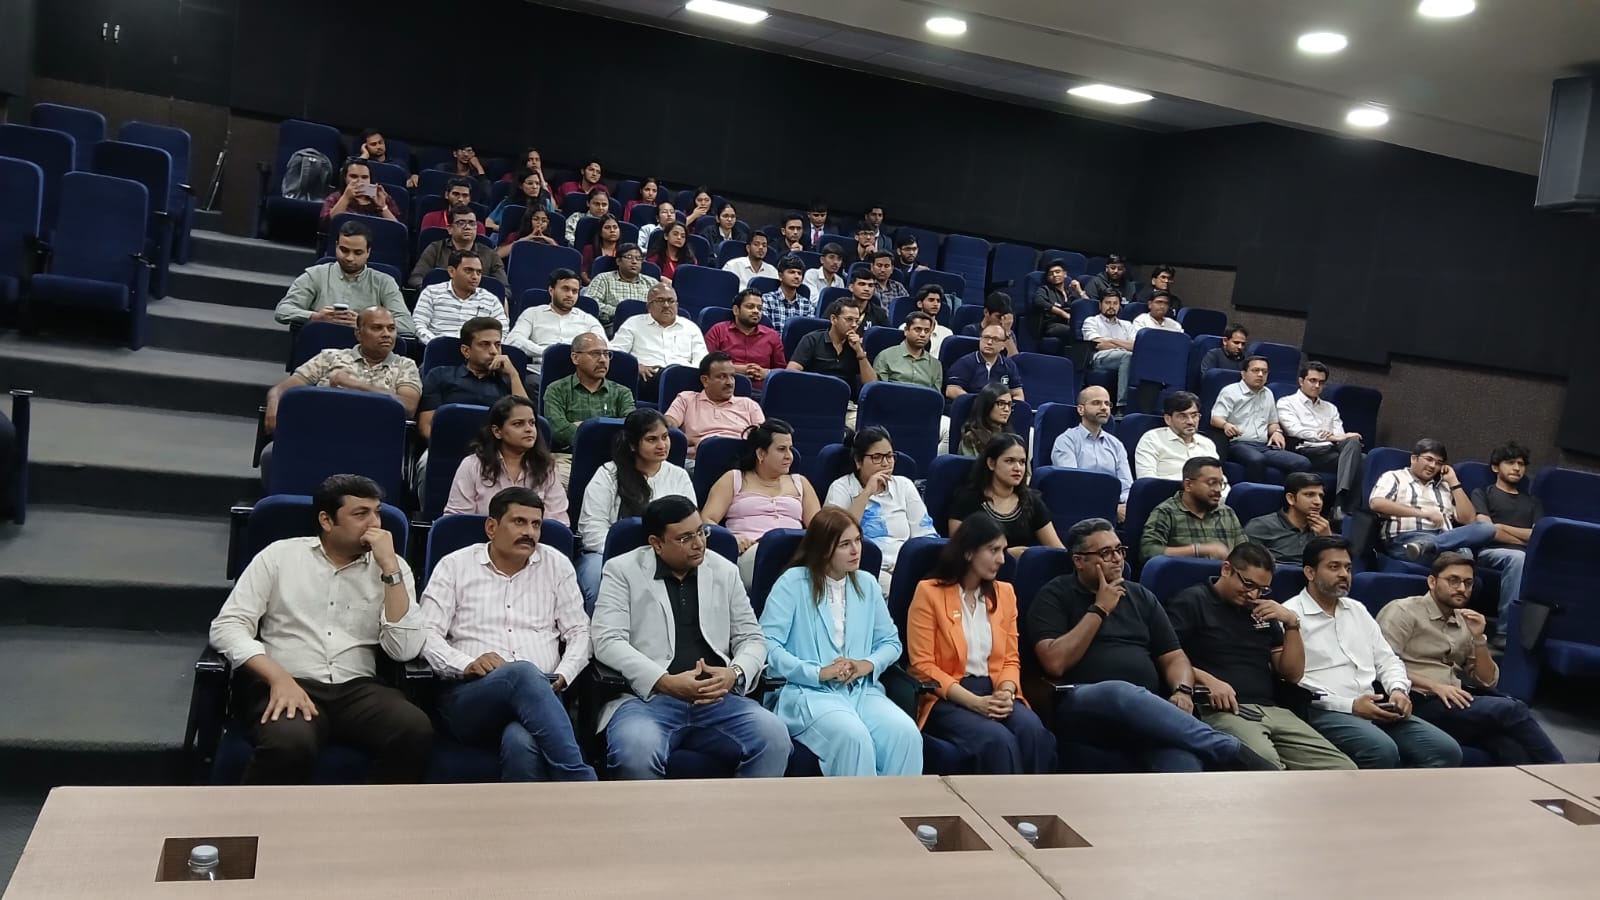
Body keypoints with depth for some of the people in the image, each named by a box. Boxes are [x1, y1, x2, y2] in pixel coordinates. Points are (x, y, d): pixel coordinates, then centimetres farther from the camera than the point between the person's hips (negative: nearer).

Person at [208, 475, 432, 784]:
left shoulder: (392, 567, 10)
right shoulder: (280, 555, 9)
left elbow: (405, 650, -2)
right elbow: (227, 625, 1)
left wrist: (389, 567, -8)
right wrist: (279, 678, -16)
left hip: (357, 688, 2)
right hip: (287, 684, -2)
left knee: (415, 731, -31)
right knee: (289, 743, -37)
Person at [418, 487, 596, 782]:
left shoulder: (557, 565, 17)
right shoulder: (454, 565, 12)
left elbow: (578, 632, 16)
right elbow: (427, 633, 4)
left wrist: (562, 676, -5)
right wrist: (467, 664, -16)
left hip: (540, 697, 1)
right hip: (469, 697, -1)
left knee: (521, 744, -39)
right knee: (523, 673, -39)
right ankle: (584, 794, -42)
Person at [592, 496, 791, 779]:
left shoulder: (724, 571, 16)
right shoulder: (623, 571, 6)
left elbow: (752, 638, 16)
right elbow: (608, 641, -5)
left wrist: (735, 673, -9)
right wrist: (665, 681, -19)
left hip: (718, 699, 3)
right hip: (647, 696, -3)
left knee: (774, 739, -25)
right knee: (637, 751, -36)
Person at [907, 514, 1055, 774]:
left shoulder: (1004, 593, 14)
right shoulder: (929, 592, -3)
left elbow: (1010, 657, 14)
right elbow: (923, 665, -8)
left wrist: (1006, 692, -10)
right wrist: (974, 702, -18)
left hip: (993, 693, 5)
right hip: (946, 698, -4)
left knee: (1033, 730, -29)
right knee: (998, 739, -33)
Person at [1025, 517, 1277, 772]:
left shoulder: (1141, 596, 22)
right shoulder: (1056, 595, 7)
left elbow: (1174, 657, 19)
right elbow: (1054, 663, -8)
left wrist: (1182, 691, -5)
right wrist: (1099, 610, -4)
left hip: (1148, 709, 4)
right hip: (1083, 706, -4)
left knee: (1181, 759, -33)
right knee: (1121, 693, -40)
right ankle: (1232, 751, -35)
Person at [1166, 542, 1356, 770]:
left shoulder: (1262, 612, 25)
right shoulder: (1192, 601, 6)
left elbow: (1293, 674, 20)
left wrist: (1292, 624, 7)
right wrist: (1207, 680, -19)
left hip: (1274, 710, 7)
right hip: (1222, 711, -7)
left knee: (1344, 771, -11)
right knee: (1265, 766, -37)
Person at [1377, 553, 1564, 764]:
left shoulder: (1465, 623, 19)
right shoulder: (1403, 611, 1)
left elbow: (1487, 682, 16)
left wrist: (1478, 639, 2)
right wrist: (1434, 686, -18)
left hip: (1454, 702, 6)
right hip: (1419, 702, -6)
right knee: (1512, 710, -22)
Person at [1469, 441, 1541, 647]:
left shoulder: (1533, 502, 33)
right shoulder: (1483, 493, 22)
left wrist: (1502, 527, 6)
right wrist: (1526, 539, 6)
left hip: (1528, 556, 3)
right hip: (1491, 552, -3)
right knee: (1517, 557, -40)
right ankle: (1504, 632, -40)